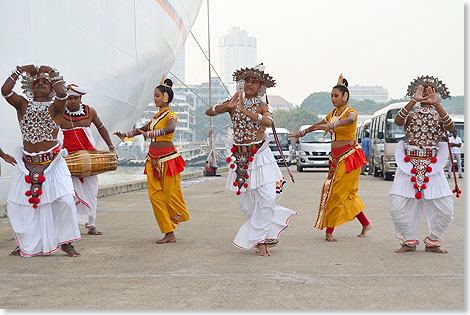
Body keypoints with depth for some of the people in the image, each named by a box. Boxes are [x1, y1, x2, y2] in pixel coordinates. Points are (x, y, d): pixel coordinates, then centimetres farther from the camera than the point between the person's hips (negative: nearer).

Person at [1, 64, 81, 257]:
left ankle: (66, 243, 2)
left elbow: (62, 93, -22)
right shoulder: (23, 105, 8)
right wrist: (20, 71, -3)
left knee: (65, 200, -14)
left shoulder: (55, 107, 0)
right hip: (28, 163, 3)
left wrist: (52, 73, -10)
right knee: (16, 204, 2)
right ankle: (27, 246, 18)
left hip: (53, 163, -3)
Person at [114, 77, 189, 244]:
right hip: (153, 159, 8)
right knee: (155, 195, 1)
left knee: (170, 194, -5)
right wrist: (126, 134, 26)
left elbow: (170, 129, -31)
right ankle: (169, 233, 4)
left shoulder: (171, 115, -8)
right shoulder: (157, 115, 16)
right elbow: (143, 129, 31)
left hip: (167, 158, -7)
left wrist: (150, 134, -43)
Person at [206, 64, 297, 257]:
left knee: (266, 196, -13)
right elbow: (208, 112, -4)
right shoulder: (234, 103, 7)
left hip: (260, 155, -2)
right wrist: (227, 106, -21)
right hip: (240, 157, 3)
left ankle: (258, 239, 0)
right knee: (246, 203, 2)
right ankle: (269, 233, 21)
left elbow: (268, 121, -24)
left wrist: (245, 110, -32)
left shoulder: (263, 107, -1)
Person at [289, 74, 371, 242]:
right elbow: (319, 124, 27)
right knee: (347, 194, 9)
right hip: (336, 157, 7)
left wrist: (331, 125, -53)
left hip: (349, 156, -7)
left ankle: (329, 231, 1)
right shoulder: (333, 112, 12)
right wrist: (301, 133, 34)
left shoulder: (351, 112, -11)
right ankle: (365, 224, 21)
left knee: (337, 192, -6)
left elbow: (350, 120, -36)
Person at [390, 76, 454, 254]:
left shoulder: (438, 114, 9)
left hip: (432, 167, 1)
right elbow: (398, 121, -17)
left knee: (445, 209, -5)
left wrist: (436, 104, -25)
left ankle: (432, 242, 15)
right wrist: (413, 101, -27)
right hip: (408, 165, -1)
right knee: (397, 207, -7)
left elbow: (450, 127, -15)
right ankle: (409, 241, 12)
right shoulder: (411, 113, 7)